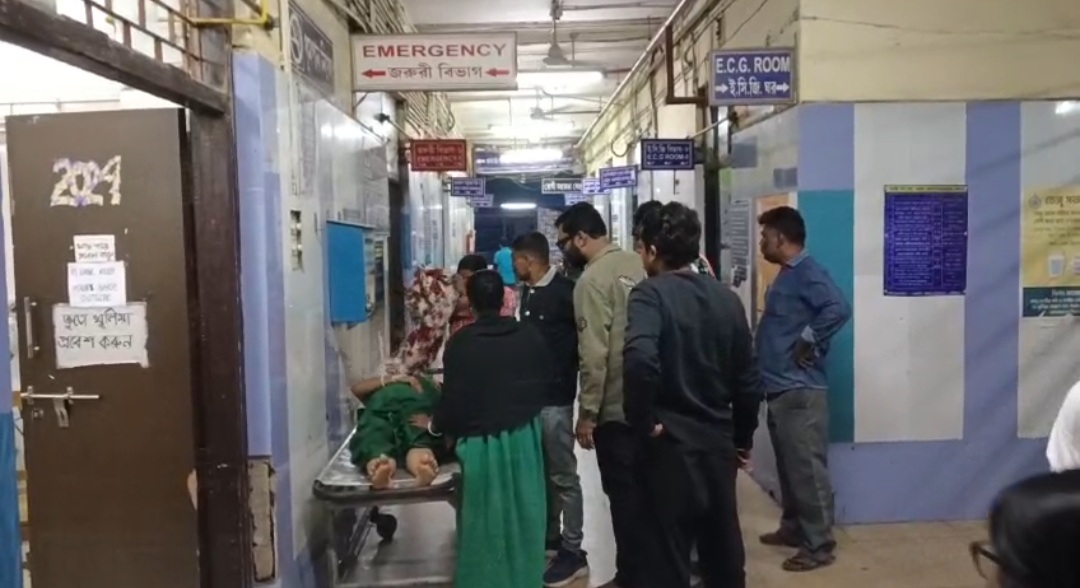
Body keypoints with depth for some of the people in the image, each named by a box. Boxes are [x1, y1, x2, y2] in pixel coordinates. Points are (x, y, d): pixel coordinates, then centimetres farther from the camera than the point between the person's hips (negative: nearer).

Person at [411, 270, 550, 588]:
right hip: (525, 436, 4)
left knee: (485, 518, 9)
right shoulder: (529, 335, -1)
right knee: (522, 514, 16)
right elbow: (546, 386, 8)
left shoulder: (461, 342, -13)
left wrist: (434, 424, 9)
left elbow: (454, 397, -10)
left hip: (483, 441, -4)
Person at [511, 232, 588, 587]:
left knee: (563, 475, 1)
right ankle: (550, 536, 32)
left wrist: (563, 375, -11)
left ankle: (573, 553, 11)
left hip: (555, 397, -8)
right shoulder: (527, 293, 9)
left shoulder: (564, 291, -13)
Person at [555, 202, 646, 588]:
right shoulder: (636, 264, 6)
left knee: (624, 494, 4)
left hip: (616, 407, -8)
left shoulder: (592, 280, -16)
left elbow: (594, 355, -20)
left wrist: (587, 414, -12)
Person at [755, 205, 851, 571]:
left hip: (800, 391, -10)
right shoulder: (787, 274, 16)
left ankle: (819, 545, 5)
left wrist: (808, 343, -19)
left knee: (808, 469, -3)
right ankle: (793, 528, 30)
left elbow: (837, 309, -28)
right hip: (780, 389, 10)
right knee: (789, 467, 18)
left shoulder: (807, 272, -14)